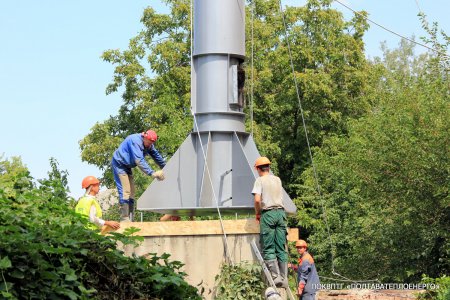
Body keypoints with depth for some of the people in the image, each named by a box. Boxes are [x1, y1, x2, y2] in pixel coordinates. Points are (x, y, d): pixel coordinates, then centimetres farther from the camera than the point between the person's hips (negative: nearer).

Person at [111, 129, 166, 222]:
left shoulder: (149, 145, -1)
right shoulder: (135, 141, -28)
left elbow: (157, 156, 13)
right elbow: (139, 161, -35)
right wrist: (152, 173, -39)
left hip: (127, 166, 9)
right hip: (119, 164, -9)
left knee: (131, 192, 6)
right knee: (125, 192, -16)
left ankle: (130, 219, 6)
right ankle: (124, 219, -18)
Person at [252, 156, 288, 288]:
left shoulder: (260, 180, -3)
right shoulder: (278, 180, 15)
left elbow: (257, 199, -14)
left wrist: (257, 214, 2)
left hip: (268, 213, -5)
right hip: (281, 212, 5)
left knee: (268, 248, -3)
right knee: (281, 248, 6)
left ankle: (276, 276, -16)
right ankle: (284, 278, 3)